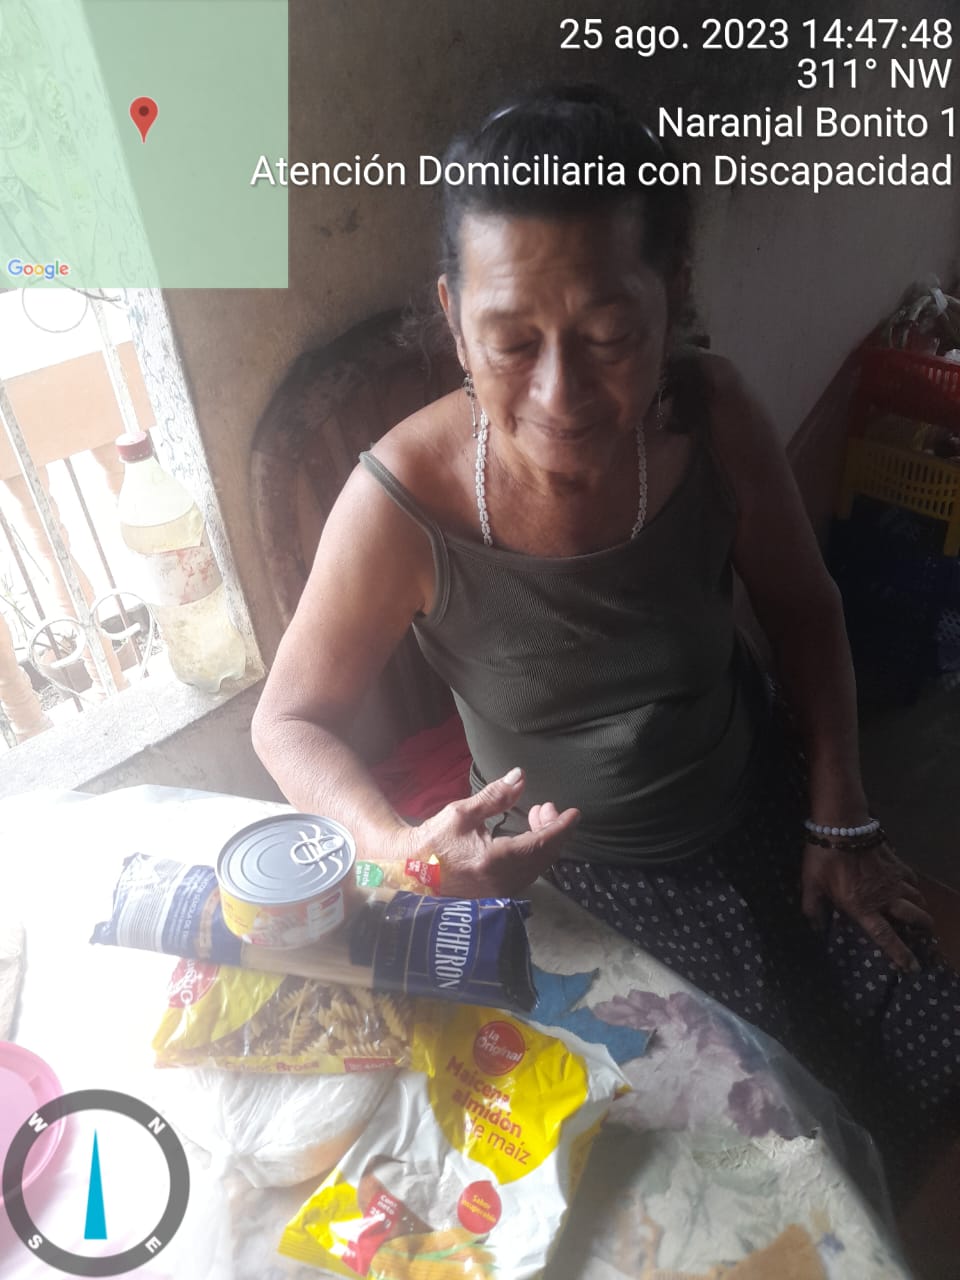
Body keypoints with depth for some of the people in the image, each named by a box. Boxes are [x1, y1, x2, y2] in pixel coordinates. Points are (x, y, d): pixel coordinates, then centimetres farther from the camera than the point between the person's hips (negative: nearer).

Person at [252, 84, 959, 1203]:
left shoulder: (712, 415, -21)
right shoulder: (402, 504, -31)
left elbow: (800, 605, -4)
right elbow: (292, 720, -16)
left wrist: (840, 819, -3)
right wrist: (403, 850, -35)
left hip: (761, 795, 4)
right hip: (584, 869, -3)